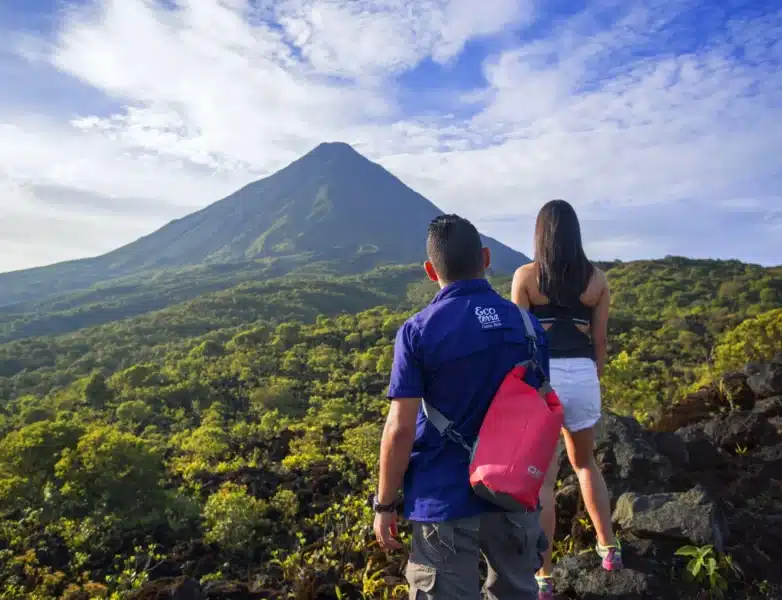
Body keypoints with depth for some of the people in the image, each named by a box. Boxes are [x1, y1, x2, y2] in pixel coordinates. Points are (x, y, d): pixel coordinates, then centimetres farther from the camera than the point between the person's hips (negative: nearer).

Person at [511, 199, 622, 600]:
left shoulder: (525, 275, -4)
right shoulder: (597, 279, 5)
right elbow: (600, 341, 7)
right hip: (581, 377, 3)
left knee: (542, 479, 5)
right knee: (584, 463, 28)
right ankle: (609, 548, 34)